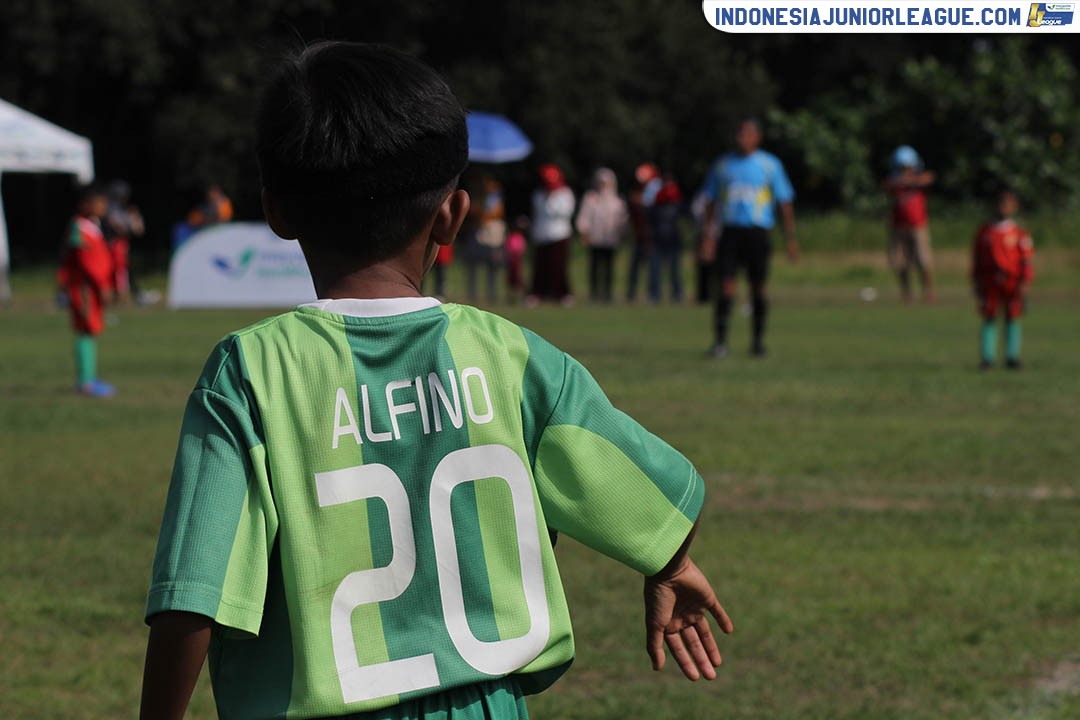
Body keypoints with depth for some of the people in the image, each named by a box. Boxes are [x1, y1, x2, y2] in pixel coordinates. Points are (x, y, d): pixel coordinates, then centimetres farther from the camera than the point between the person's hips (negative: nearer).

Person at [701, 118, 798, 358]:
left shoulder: (770, 165, 5)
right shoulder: (722, 165, 11)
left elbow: (785, 202, 6)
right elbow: (711, 202, 16)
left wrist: (791, 238, 1)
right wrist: (708, 236, 8)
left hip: (757, 231, -1)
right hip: (730, 230, 1)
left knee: (758, 287, 2)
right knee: (726, 283, -10)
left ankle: (758, 341, 15)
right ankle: (720, 341, -11)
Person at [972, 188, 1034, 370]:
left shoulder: (1019, 234, 1)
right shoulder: (984, 232, 7)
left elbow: (1026, 260, 1)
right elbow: (976, 258, 11)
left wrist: (1024, 282, -7)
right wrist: (976, 282, 9)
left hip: (1012, 282, -1)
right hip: (990, 282, 1)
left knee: (1012, 318, 3)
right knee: (989, 318, -1)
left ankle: (1012, 357, 9)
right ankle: (987, 357, 2)